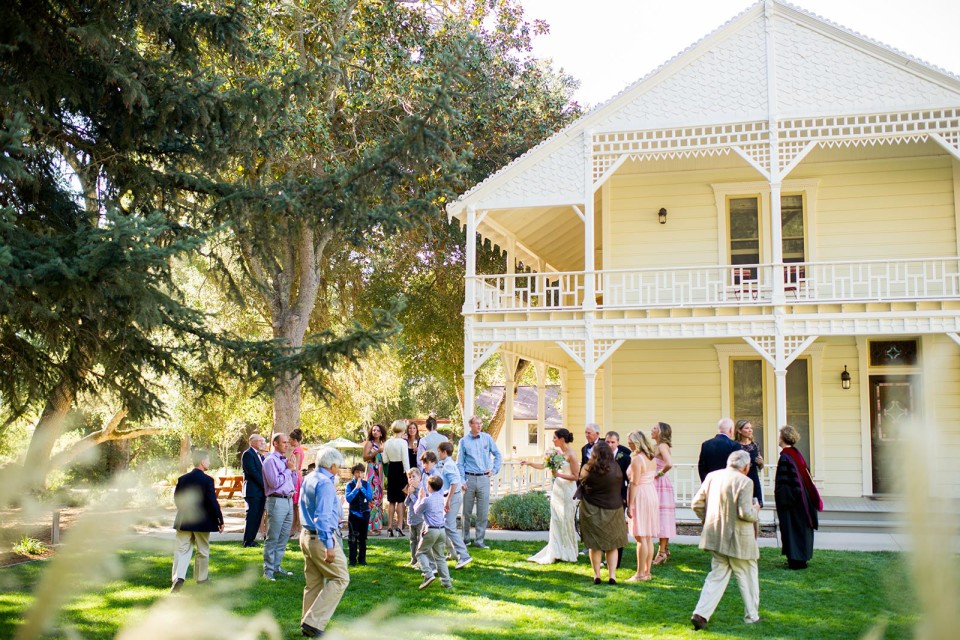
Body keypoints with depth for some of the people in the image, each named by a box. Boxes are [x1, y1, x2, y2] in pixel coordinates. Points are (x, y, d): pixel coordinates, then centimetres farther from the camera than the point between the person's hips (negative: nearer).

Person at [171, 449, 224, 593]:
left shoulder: (182, 479, 1)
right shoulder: (207, 480, -13)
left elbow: (176, 498, 8)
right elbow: (213, 502, -14)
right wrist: (220, 520, -6)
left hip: (184, 521, 3)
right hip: (202, 521, -3)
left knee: (182, 550, 3)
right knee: (203, 551, 12)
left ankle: (178, 577, -14)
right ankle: (201, 578, 22)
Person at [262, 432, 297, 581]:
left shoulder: (286, 460, 15)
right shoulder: (270, 461, -8)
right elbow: (275, 482, -17)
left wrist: (292, 469, 3)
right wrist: (288, 469, -9)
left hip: (288, 500, 8)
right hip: (277, 501, -8)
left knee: (284, 537, 12)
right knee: (272, 538, -3)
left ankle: (276, 567, 21)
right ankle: (268, 570, 2)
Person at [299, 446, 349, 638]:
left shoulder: (308, 479, 12)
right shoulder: (325, 484, -17)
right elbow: (322, 517, -23)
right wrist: (329, 546, -24)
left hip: (306, 535, 10)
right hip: (322, 538, -10)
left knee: (314, 582, 16)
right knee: (340, 578, -3)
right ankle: (313, 622, -8)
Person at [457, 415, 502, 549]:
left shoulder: (487, 438, 6)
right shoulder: (464, 441, 3)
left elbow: (497, 455, 13)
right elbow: (460, 463, 3)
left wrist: (494, 470, 3)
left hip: (484, 479, 1)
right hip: (469, 478, -1)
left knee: (483, 512, 0)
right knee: (466, 511, 6)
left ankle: (479, 540, 8)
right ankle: (465, 538, 21)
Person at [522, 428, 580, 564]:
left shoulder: (571, 455, -13)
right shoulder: (557, 452, 8)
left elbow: (576, 476, -13)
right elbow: (543, 465, 15)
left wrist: (559, 475, -20)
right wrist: (528, 463, 8)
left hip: (567, 491, -7)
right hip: (557, 490, 7)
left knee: (566, 521, 2)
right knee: (556, 521, 7)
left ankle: (567, 553, 15)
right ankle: (557, 552, 14)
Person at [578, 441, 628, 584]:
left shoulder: (587, 469, -14)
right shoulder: (615, 467, -12)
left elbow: (582, 483, 3)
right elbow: (621, 484, 4)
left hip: (591, 510, -1)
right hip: (612, 509, 1)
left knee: (594, 545, 12)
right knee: (612, 545, 13)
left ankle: (596, 575, 13)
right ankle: (612, 575, 7)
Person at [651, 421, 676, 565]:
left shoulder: (662, 446, -14)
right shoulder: (659, 446, 14)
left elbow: (669, 464, -30)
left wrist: (659, 473, -16)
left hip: (661, 485, -9)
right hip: (657, 485, 9)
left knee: (661, 518, -5)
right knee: (662, 519, 13)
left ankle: (661, 553, -1)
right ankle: (664, 551, 20)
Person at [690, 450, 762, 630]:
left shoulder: (712, 476, 2)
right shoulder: (744, 482, -16)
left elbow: (697, 504, 4)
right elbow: (745, 513, -22)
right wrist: (755, 510, 0)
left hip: (716, 536, 5)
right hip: (738, 539, -5)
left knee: (717, 576, 12)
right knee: (747, 577, 14)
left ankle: (701, 614, -1)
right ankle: (751, 616, 24)